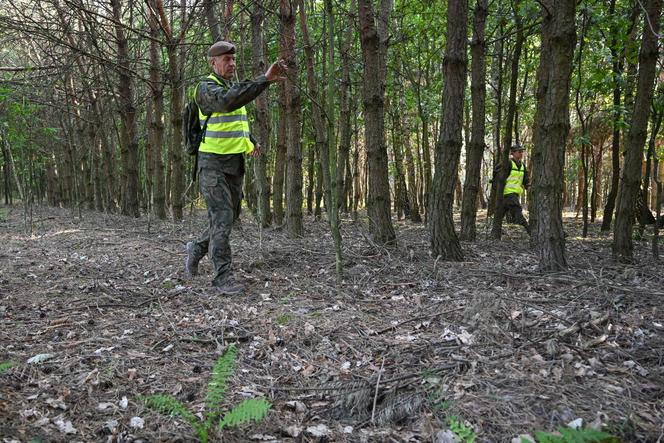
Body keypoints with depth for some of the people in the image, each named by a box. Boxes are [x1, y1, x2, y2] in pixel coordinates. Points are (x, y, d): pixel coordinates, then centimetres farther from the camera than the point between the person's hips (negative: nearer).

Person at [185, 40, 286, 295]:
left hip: (235, 163, 8)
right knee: (222, 218, -12)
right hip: (212, 162, -8)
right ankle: (223, 276, -6)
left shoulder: (235, 87, 15)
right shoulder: (206, 88, -12)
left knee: (229, 216, 13)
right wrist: (264, 80, -41)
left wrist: (250, 143, 13)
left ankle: (198, 248, 34)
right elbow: (227, 102, -35)